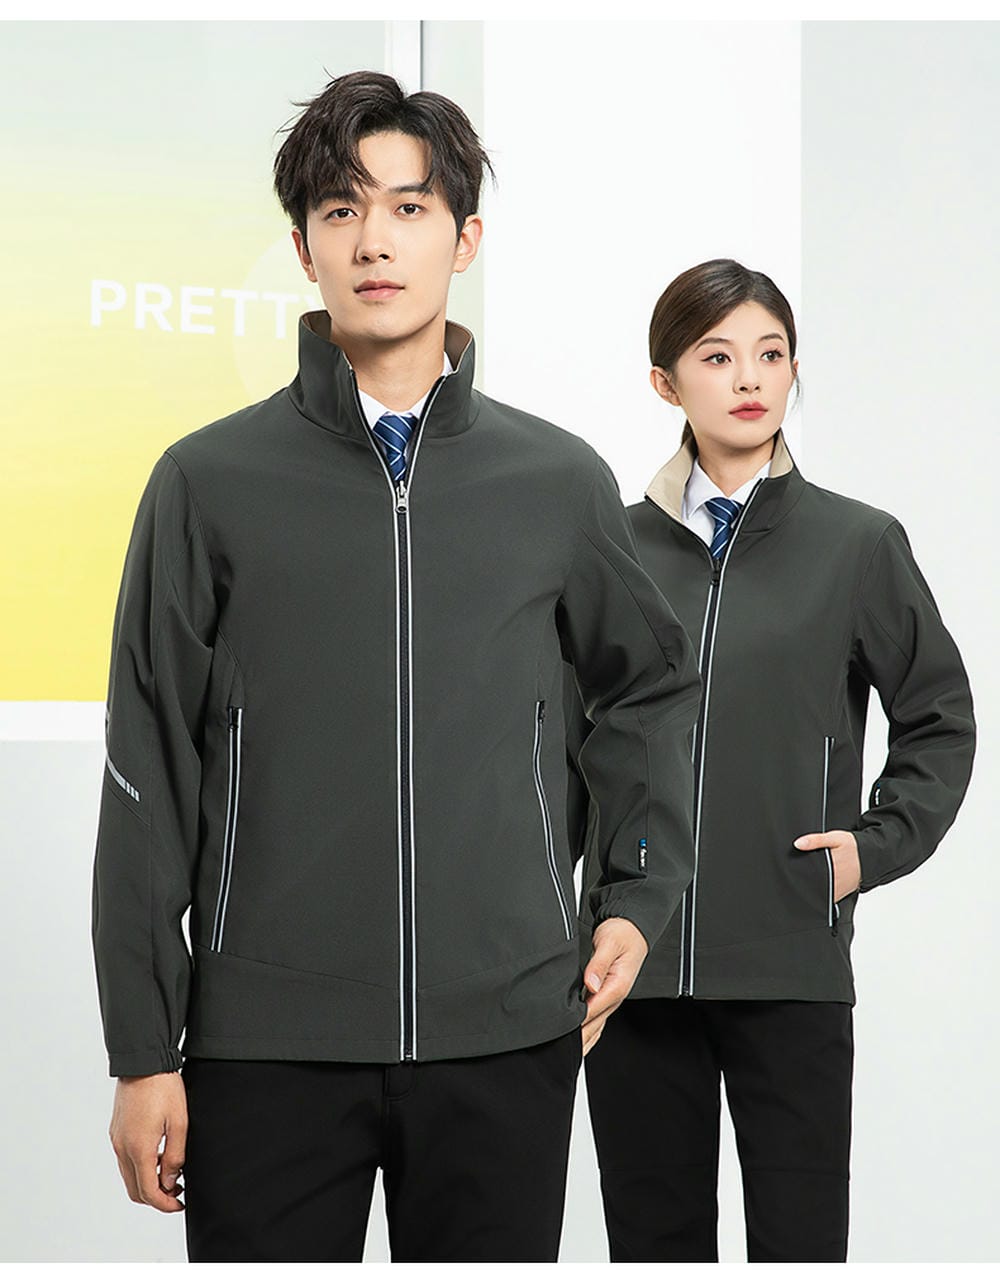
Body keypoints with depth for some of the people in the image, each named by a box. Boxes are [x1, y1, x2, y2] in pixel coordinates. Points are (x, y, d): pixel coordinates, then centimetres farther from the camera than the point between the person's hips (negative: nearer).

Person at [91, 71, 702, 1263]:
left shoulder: (560, 480, 7)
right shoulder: (209, 482, 2)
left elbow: (651, 684, 24)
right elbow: (148, 783, 2)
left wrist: (641, 892, 12)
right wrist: (142, 1051, 0)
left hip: (509, 1035, 2)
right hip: (268, 1042, -1)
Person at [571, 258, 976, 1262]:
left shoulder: (859, 545, 1)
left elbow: (939, 720, 10)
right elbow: (569, 746, 13)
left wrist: (878, 844, -1)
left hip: (792, 964, -2)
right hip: (635, 957, 2)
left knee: (798, 1242, 1)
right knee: (653, 1242, 9)